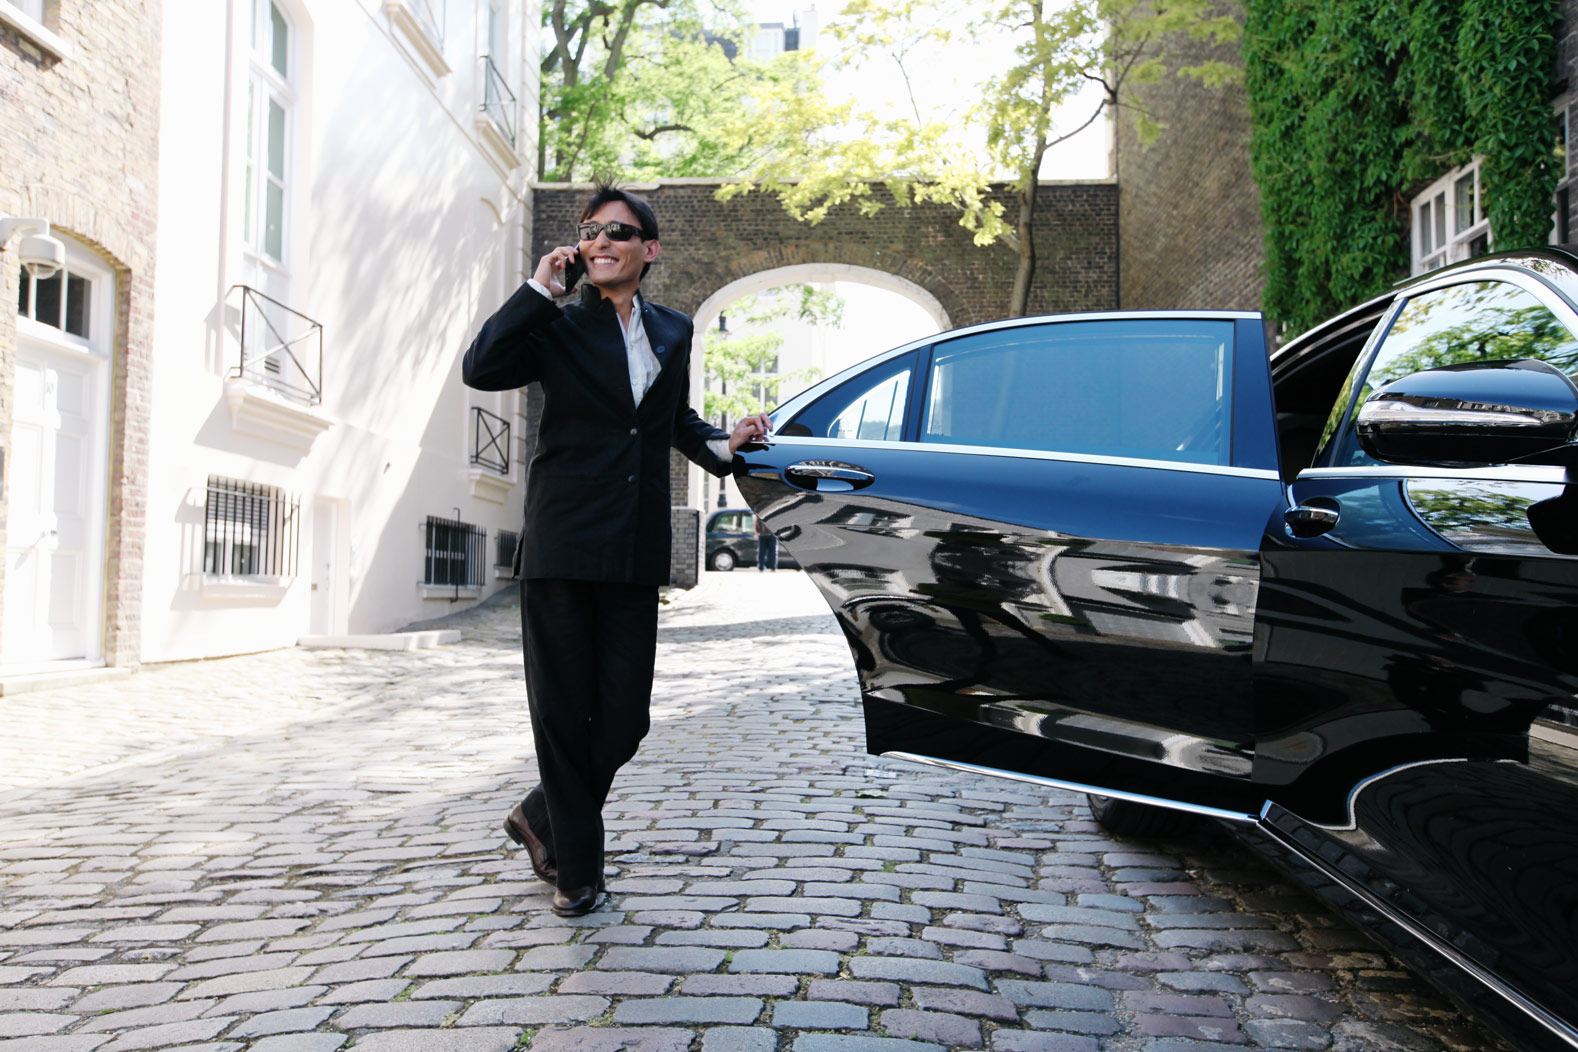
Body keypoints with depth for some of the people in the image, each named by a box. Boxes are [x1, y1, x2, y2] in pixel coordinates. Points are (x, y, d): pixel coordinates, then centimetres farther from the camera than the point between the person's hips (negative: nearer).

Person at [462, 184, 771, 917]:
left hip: (635, 553, 4)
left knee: (624, 717, 4)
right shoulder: (560, 328, 3)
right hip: (561, 546, -3)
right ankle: (576, 870, 18)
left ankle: (541, 817, 31)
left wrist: (722, 445, 9)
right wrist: (539, 291, -11)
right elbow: (481, 369, -14)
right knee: (564, 713, 3)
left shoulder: (673, 333, 15)